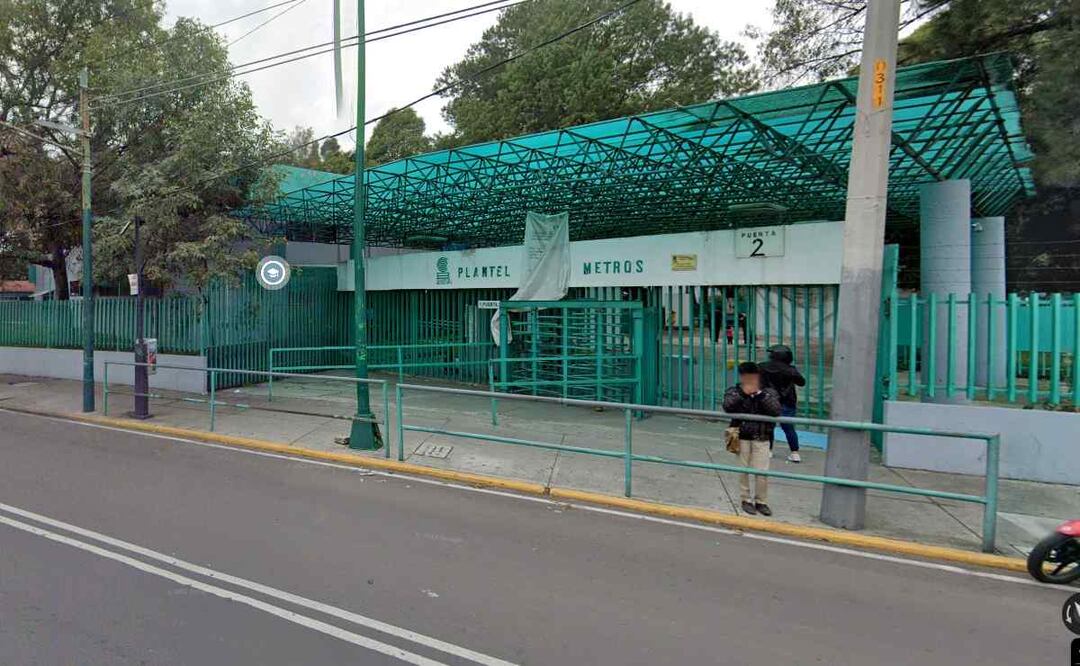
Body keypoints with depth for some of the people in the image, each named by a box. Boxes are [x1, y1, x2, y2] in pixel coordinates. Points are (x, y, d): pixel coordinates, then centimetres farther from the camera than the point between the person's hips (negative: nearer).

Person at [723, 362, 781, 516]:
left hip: (761, 439, 0)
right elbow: (728, 407, -19)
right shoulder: (734, 392, 0)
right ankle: (746, 500, 22)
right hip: (741, 437, 0)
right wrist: (743, 393, -23)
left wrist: (759, 393, -20)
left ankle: (761, 501, 15)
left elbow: (776, 411, -16)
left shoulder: (768, 392, 1)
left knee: (762, 472, -2)